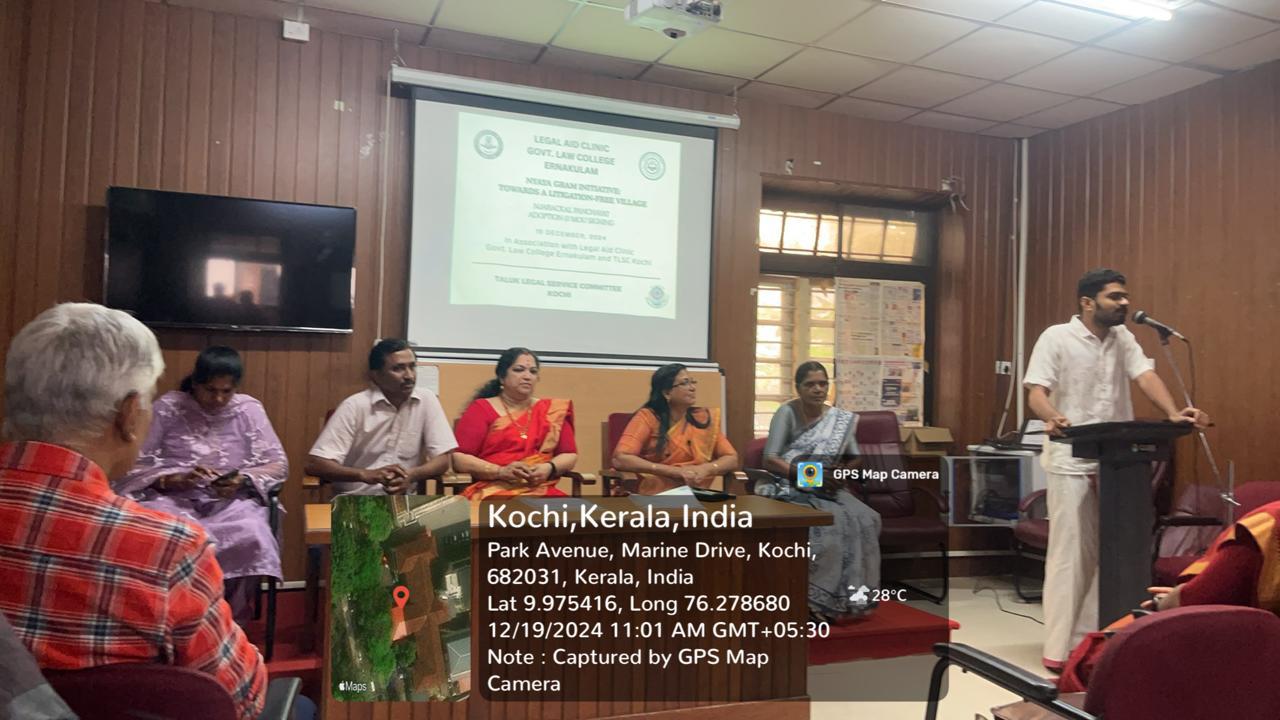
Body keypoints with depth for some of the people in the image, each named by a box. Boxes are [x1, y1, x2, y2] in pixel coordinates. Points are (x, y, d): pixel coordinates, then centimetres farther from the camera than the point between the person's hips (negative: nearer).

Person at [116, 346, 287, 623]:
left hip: (232, 501, 1)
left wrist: (243, 480, -15)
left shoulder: (249, 409, 5)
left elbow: (278, 464, 4)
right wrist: (176, 479, -18)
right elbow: (138, 463, 0)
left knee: (251, 538, -33)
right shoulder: (167, 407, 3)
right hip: (172, 498, 0)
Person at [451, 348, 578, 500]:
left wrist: (548, 468, -9)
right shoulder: (481, 409, 6)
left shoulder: (555, 410, 14)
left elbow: (569, 455, 14)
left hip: (541, 492, 2)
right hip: (492, 492, -2)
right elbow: (458, 458, -2)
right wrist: (500, 471, -17)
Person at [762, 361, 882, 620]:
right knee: (832, 521, -33)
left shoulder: (840, 418, 10)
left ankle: (853, 596, -19)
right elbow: (769, 460, -15)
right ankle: (820, 599, -24)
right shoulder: (787, 413, -6)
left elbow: (855, 459, 11)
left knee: (864, 519, -25)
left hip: (826, 488, 5)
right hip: (790, 488, -5)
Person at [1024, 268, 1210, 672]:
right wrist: (1052, 418, -36)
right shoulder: (1056, 338, -5)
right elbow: (1036, 392, -13)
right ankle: (1059, 648, 0)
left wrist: (1173, 414, -21)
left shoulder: (1123, 338, 12)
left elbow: (1145, 375, -2)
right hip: (1072, 460, -6)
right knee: (1070, 553, -6)